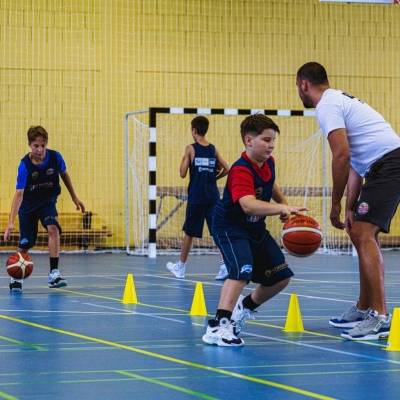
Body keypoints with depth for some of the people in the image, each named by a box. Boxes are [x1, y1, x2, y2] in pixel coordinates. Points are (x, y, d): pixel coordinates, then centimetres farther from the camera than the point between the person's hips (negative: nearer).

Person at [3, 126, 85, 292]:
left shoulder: (55, 157, -19)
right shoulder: (25, 165, -26)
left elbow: (64, 175, 4)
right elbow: (19, 193, -33)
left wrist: (74, 197, 11)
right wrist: (11, 221, -41)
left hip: (48, 201, 1)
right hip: (28, 205, -1)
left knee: (53, 228, -27)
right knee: (25, 244, 1)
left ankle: (54, 273, -25)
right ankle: (16, 277, 28)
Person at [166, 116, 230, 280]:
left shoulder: (191, 149, -5)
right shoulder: (213, 149, 6)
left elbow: (183, 174, -5)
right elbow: (226, 169, 5)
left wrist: (183, 159, 10)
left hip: (196, 197, -2)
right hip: (213, 196, 2)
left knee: (189, 232, 11)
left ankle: (181, 266, 24)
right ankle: (225, 263, -18)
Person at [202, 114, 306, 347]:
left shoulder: (269, 163, -2)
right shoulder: (241, 171, -29)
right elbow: (248, 205, -48)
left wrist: (285, 205, 13)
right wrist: (282, 209, -57)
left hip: (256, 228, 9)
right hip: (230, 227, -9)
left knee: (281, 277, 10)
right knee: (243, 269, -33)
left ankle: (245, 308, 34)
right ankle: (218, 327, -35)